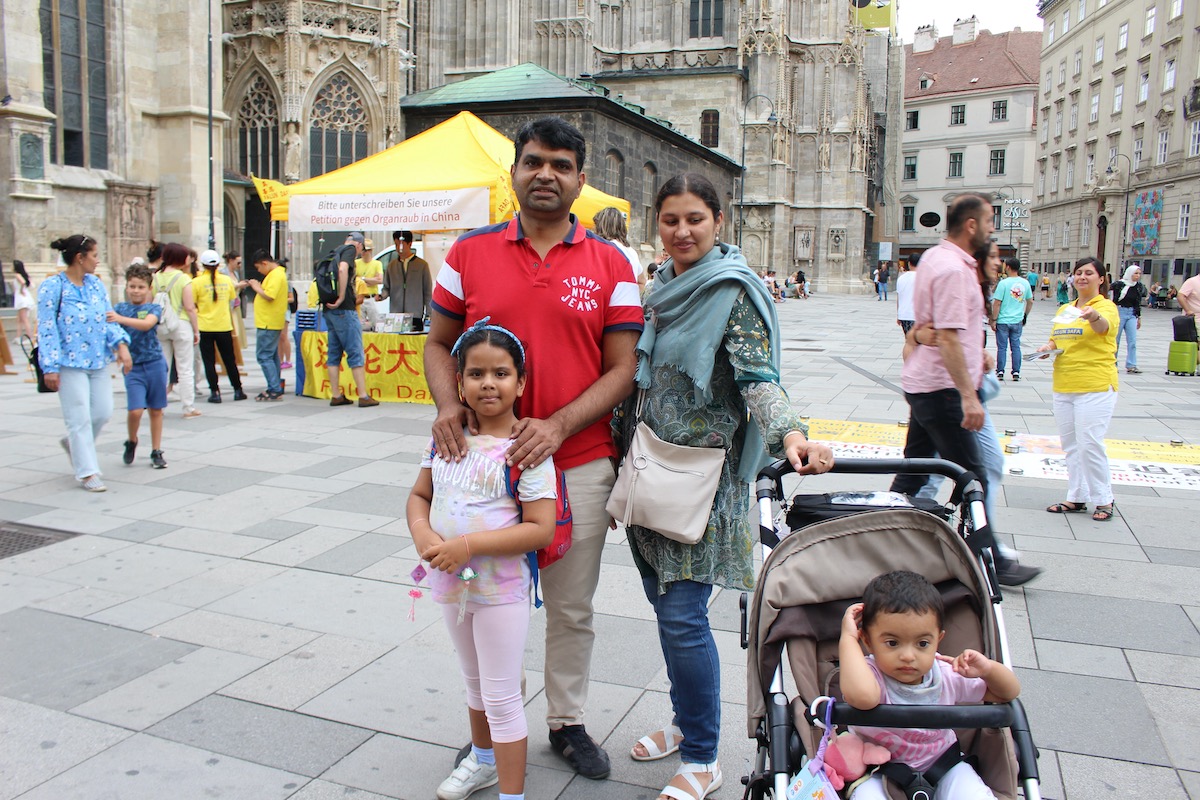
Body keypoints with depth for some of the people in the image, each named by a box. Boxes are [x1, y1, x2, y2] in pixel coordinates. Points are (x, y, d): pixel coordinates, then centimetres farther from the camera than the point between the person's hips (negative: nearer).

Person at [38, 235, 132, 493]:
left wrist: (121, 344, -8)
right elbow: (47, 329, -10)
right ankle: (87, 472, 9)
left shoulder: (96, 284, 8)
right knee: (80, 418, -2)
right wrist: (50, 367, -14)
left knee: (103, 412, 9)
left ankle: (73, 443, 37)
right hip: (70, 363, -6)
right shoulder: (52, 286, -9)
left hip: (98, 361, 6)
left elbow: (108, 318, 9)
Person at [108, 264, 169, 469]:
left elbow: (146, 324, -22)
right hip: (132, 366, 0)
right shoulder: (120, 308, 6)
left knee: (156, 410, 7)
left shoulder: (154, 308, -1)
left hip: (155, 364, 0)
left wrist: (121, 319, -34)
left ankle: (156, 452, 20)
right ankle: (131, 442, 17)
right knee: (135, 410, -11)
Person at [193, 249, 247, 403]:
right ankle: (238, 390, 17)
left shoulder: (197, 282, -7)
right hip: (224, 326, 3)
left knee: (209, 361, 4)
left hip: (205, 327, -2)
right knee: (229, 360, 12)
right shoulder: (226, 280, 1)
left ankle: (215, 392, 2)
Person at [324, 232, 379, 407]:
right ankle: (363, 396, -4)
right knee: (355, 352, -5)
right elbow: (342, 270, -23)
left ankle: (336, 396, 13)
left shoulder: (335, 253, 20)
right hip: (344, 309, -8)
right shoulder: (350, 249, -4)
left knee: (334, 353, 10)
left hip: (329, 309, 8)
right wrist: (341, 297, -19)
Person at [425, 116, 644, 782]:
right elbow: (439, 342, 9)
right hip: (485, 460, 1)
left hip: (579, 464, 0)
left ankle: (567, 722, 36)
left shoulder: (610, 265, 0)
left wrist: (558, 426, -18)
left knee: (572, 609, 15)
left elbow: (622, 369, -4)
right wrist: (449, 404, -12)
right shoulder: (470, 253, 3)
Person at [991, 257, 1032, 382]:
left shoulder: (1003, 283, -12)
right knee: (1016, 347, 10)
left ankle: (1000, 372, 7)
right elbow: (1030, 302, 11)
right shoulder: (1025, 283, 3)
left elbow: (997, 303, -13)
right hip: (1017, 321, 4)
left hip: (1003, 321, -4)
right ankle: (1016, 372, 12)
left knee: (1002, 347, 4)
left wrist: (994, 320, -7)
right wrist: (1025, 316, 23)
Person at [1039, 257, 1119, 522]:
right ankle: (1076, 498, 18)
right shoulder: (1064, 309, 14)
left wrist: (1094, 316, -51)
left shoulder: (1106, 306, -5)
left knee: (1090, 444, -8)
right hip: (1063, 388, 7)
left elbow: (1104, 326, -28)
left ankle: (1104, 500, 6)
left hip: (1095, 387, -7)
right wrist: (1048, 347, 0)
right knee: (1071, 445, 10)